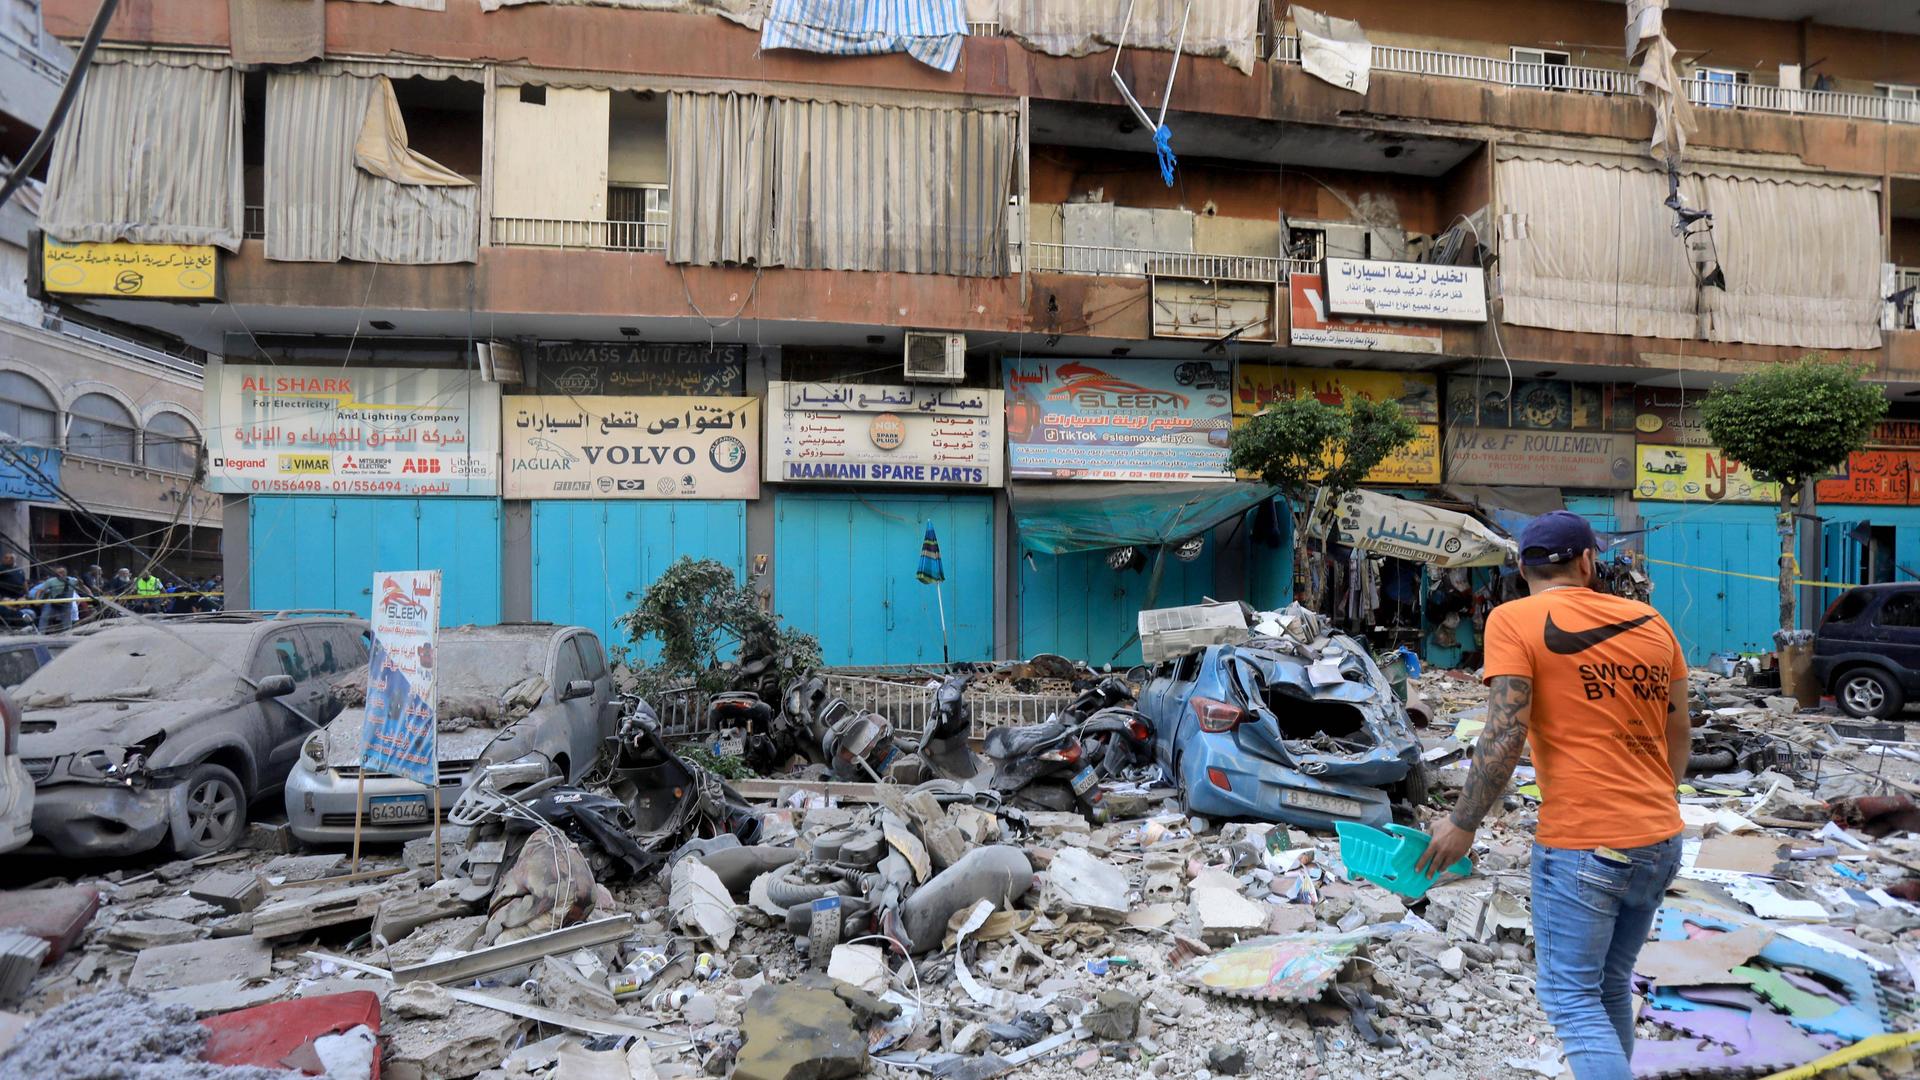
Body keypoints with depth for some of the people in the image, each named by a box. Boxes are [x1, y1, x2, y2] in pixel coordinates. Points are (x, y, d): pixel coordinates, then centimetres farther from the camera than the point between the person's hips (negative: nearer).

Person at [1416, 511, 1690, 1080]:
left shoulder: (1514, 620, -8)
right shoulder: (1649, 620, 8)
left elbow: (1505, 736, -16)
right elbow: (1679, 734, 15)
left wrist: (1461, 824, -7)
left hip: (1581, 844, -6)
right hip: (1660, 840, 6)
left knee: (1572, 999, 4)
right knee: (1611, 989, 20)